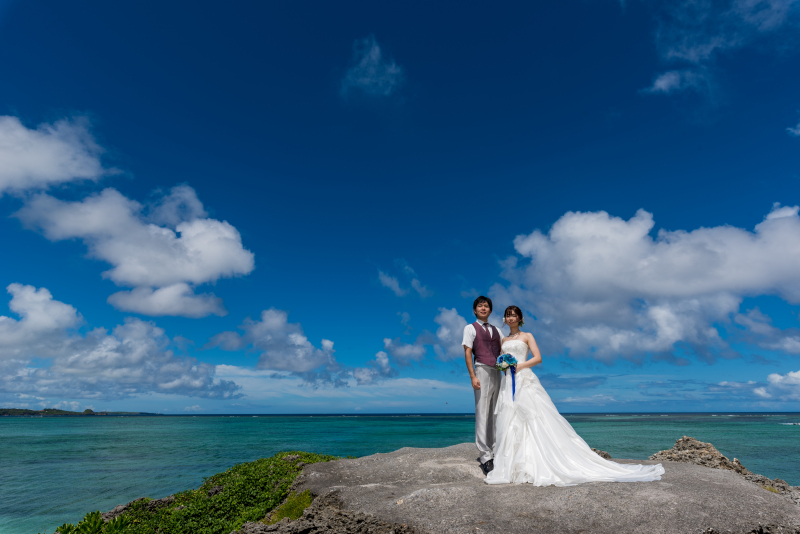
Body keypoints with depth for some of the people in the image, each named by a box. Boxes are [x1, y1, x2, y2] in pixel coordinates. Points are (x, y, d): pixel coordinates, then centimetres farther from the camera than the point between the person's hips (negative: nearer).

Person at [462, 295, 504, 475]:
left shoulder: (496, 330, 21)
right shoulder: (470, 328, 6)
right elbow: (467, 352, -2)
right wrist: (472, 376, -12)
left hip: (497, 373, 5)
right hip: (482, 371, -5)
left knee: (496, 414, 6)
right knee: (482, 413, -7)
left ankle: (495, 450, 13)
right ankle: (484, 456, -6)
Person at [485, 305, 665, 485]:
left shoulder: (527, 336, 5)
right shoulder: (504, 340, 18)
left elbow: (537, 358, -5)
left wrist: (518, 366, -14)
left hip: (525, 382, -5)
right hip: (508, 384, 5)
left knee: (535, 420, -10)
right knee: (509, 423, 1)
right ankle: (512, 468, 6)